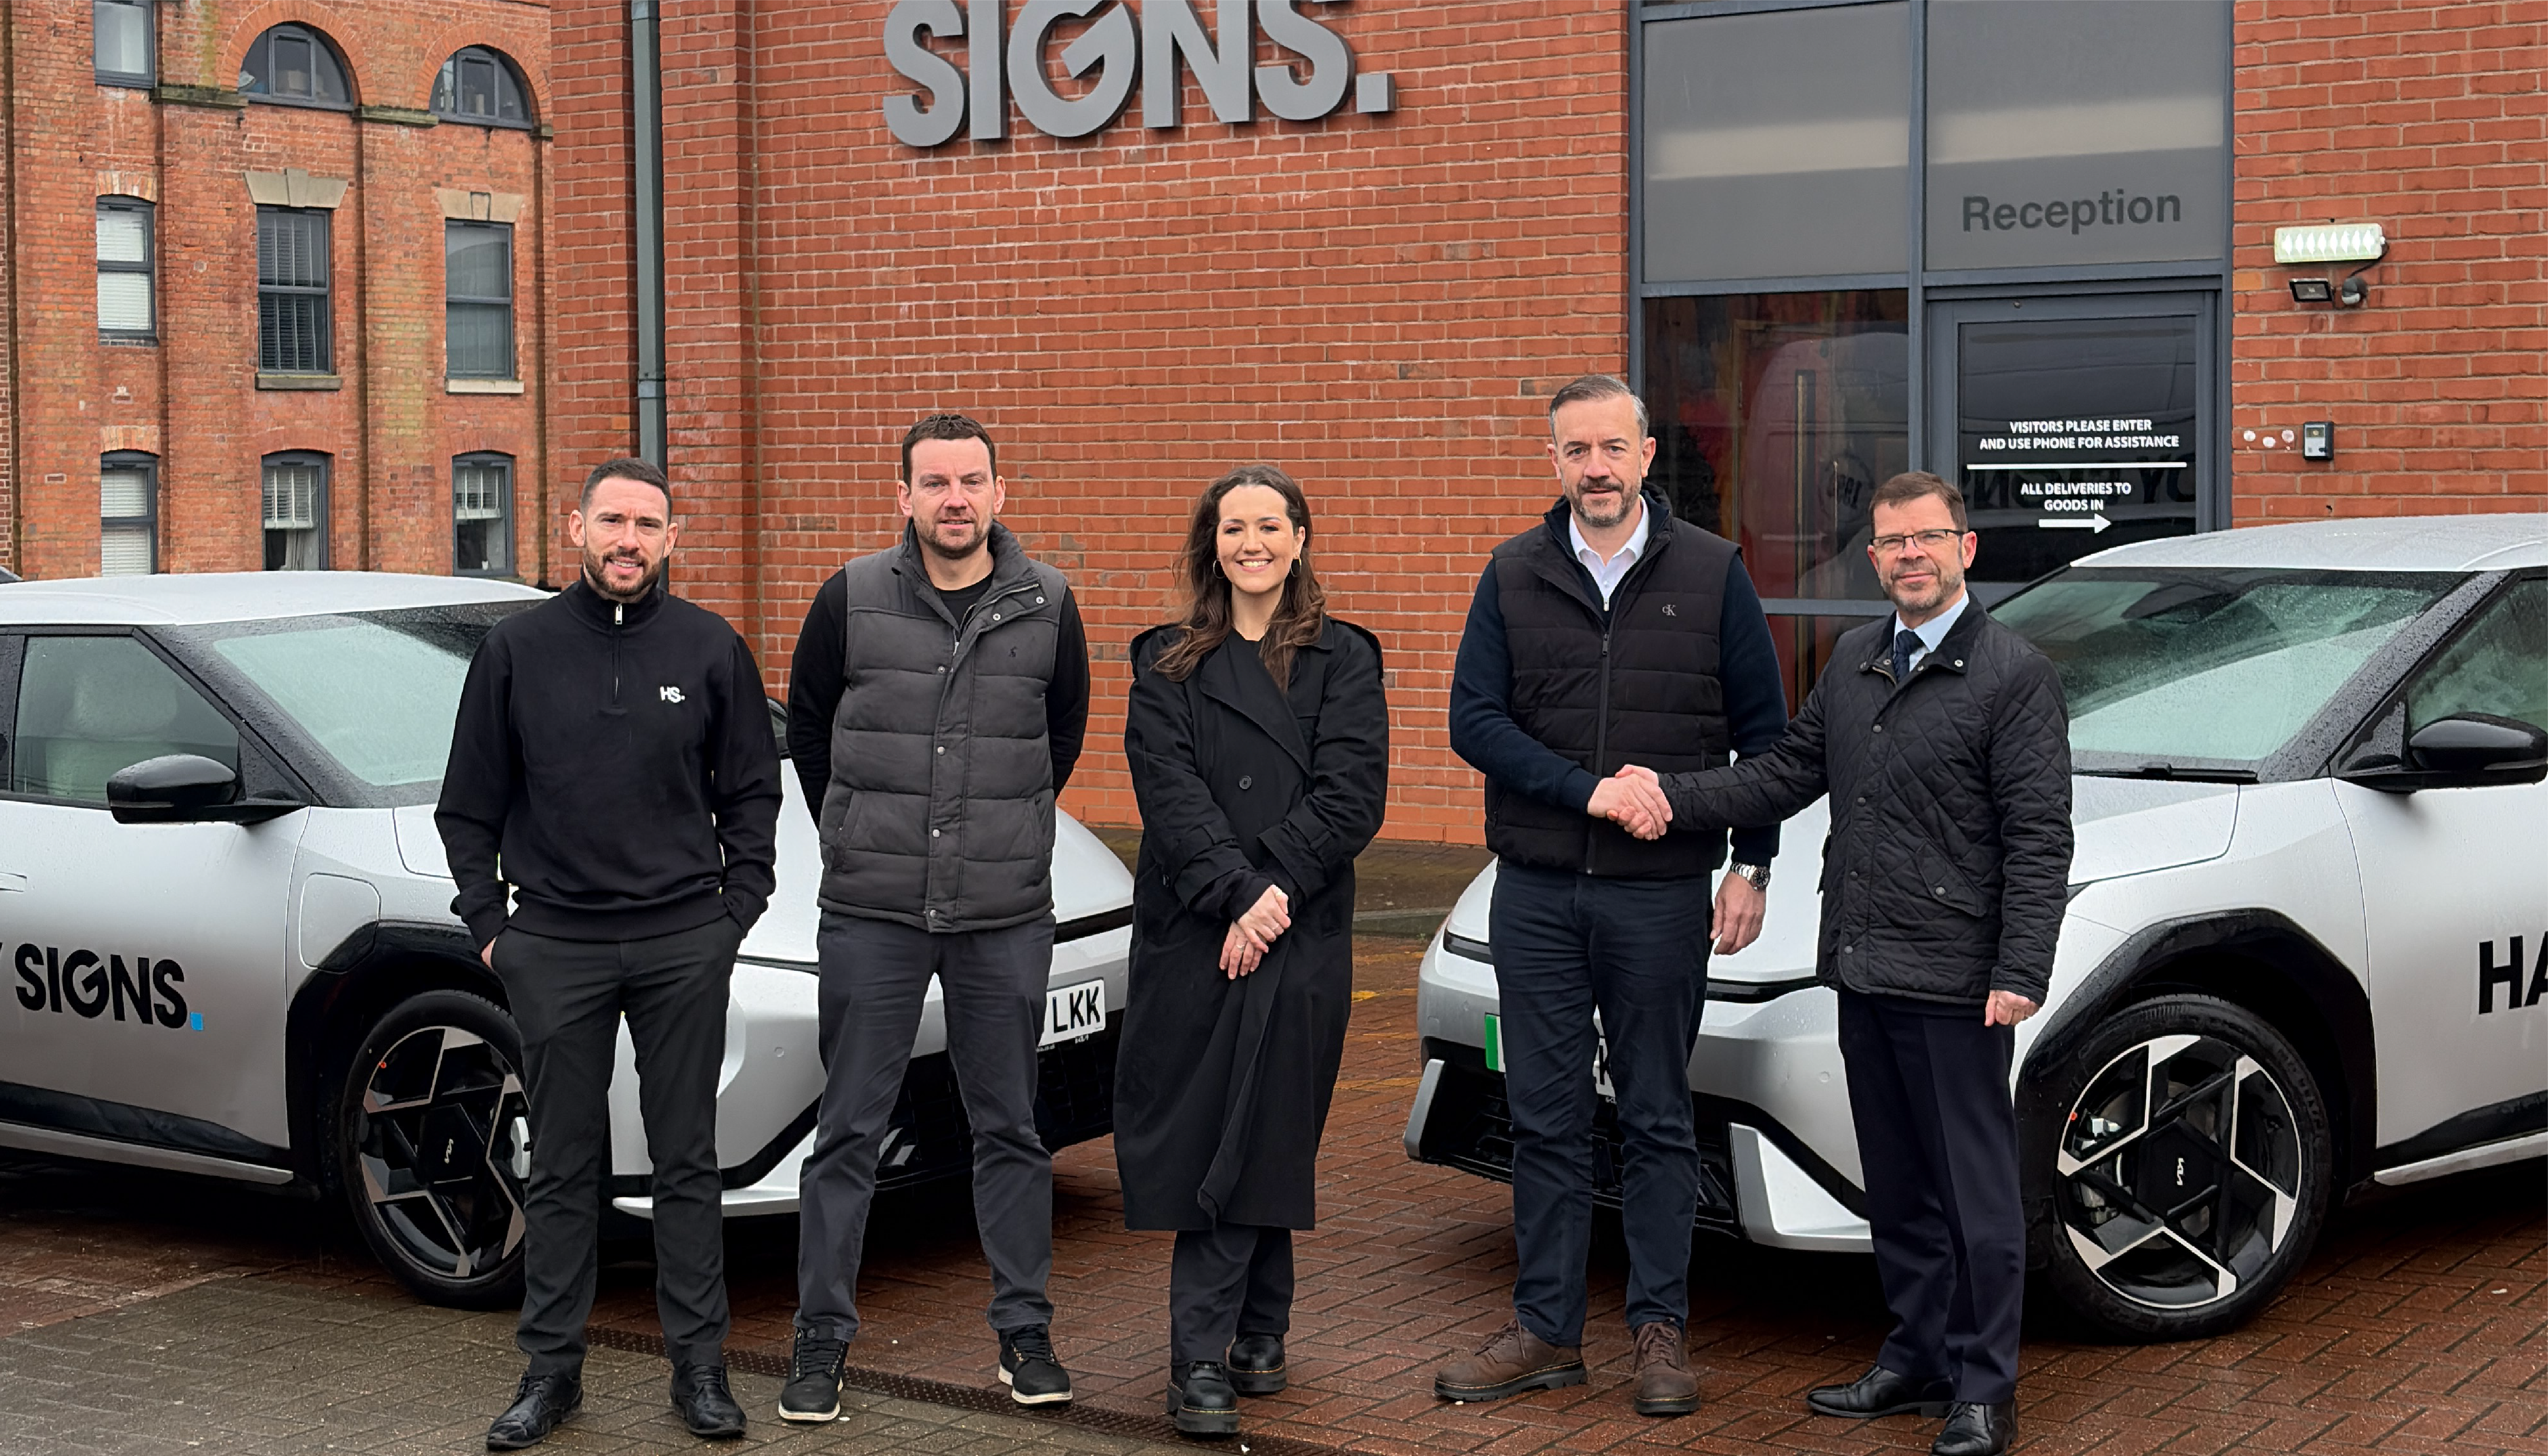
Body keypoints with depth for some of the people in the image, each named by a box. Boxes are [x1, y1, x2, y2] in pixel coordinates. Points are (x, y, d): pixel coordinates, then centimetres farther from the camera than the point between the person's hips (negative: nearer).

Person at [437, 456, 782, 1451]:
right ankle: (552, 1369, 16)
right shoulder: (517, 649, 3)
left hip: (684, 944, 0)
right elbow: (469, 807, 8)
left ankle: (699, 1367, 12)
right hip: (555, 947, 0)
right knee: (562, 1166, 6)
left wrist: (736, 911, 2)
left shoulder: (712, 650, 3)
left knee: (688, 1160, 5)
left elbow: (750, 793, 10)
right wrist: (488, 926, 2)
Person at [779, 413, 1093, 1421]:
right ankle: (822, 1340, 12)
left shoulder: (1047, 605, 1)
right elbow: (806, 731, 11)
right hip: (871, 917, -1)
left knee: (1009, 1129, 9)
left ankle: (1024, 1334, 19)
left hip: (1007, 918, 1)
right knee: (849, 1132, 3)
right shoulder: (853, 600, -2)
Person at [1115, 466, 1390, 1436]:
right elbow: (1170, 794, -3)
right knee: (1201, 1132, -3)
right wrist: (1235, 895, -16)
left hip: (1302, 936, -1)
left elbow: (1352, 796, -4)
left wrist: (1273, 889, -15)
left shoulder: (1344, 660, 7)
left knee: (1264, 1134, 0)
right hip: (1189, 935, 1)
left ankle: (1204, 1352, 8)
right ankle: (1258, 1332, 5)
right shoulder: (1167, 664, 9)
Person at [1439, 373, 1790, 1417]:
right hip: (1535, 894, 2)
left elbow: (1764, 731, 5)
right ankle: (1546, 1330, 16)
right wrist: (1588, 789, -14)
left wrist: (1751, 866, 0)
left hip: (1661, 897, -1)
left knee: (1657, 1119, 6)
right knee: (1546, 1120, 7)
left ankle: (1660, 1327, 16)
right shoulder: (1514, 576, 5)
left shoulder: (1710, 573, 1)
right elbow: (1474, 721, -2)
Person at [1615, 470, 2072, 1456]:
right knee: (1896, 1186, 16)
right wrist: (1674, 796, 1)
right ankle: (1918, 1358, 28)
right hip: (1861, 970, 7)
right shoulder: (1853, 661, 14)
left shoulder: (2014, 676, -8)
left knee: (1975, 1188, 1)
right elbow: (1787, 774, 14)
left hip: (1954, 981, -7)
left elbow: (2039, 839, -11)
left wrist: (2020, 973, -18)